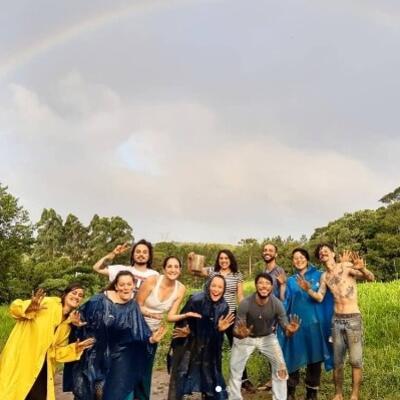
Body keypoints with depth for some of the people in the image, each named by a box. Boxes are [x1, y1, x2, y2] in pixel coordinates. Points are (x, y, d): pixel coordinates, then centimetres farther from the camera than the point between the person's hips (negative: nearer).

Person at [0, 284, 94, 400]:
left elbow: (56, 351, 12)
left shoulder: (66, 326, 10)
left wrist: (74, 348, -5)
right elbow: (15, 308, -12)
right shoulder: (49, 303, -9)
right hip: (20, 361, -6)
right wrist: (28, 309, -34)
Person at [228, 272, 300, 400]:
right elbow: (236, 330, -25)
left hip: (268, 337, 1)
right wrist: (240, 334, -50)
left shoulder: (277, 304, -25)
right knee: (235, 370, 0)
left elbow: (285, 329, -18)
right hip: (246, 338, -1)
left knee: (280, 367, -5)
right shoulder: (245, 303, -31)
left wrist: (290, 330, -43)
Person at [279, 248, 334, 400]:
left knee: (314, 359, 8)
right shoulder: (291, 281, 10)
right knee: (293, 358, 6)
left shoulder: (319, 276, 4)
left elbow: (327, 299, 2)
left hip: (314, 324, -1)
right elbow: (284, 303, 7)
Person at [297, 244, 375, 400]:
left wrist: (362, 269, -37)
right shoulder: (324, 276, 9)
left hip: (353, 318, -4)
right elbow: (319, 297, 1)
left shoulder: (347, 266, -6)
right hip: (336, 320, 4)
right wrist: (308, 290, -18)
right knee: (337, 361, 10)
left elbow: (371, 278, -15)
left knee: (356, 360, -1)